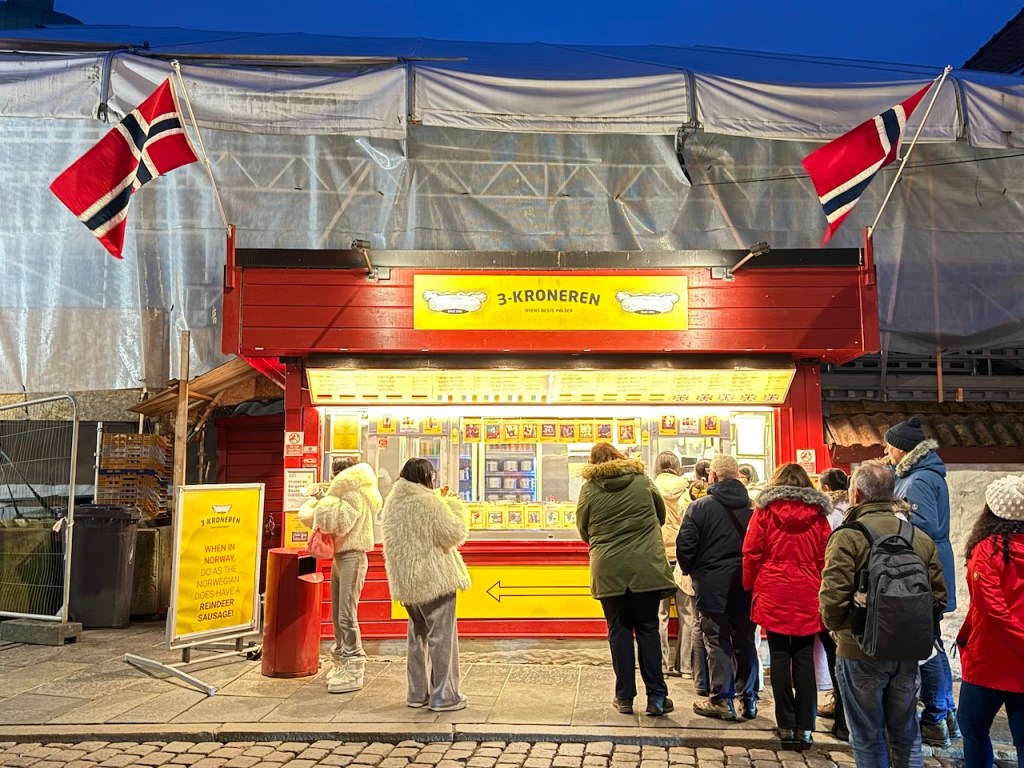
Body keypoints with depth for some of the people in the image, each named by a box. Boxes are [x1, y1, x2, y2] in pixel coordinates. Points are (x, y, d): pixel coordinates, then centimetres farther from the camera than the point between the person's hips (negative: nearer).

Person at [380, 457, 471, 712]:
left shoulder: (392, 503, 8)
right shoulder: (428, 503, -18)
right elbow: (455, 534, -16)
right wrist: (455, 507, -2)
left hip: (406, 581, 8)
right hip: (434, 579, -8)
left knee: (417, 635, 18)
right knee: (441, 636, 1)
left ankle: (417, 693, 24)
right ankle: (443, 696, 5)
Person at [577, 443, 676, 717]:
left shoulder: (589, 488, -2)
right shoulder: (642, 481, 1)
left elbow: (584, 530, 6)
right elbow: (661, 515, 14)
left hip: (608, 570, 0)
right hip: (646, 567, 0)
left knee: (619, 631, 9)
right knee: (648, 629, 9)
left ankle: (625, 697, 13)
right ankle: (656, 696, 9)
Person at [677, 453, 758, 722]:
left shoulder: (700, 507, -11)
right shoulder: (752, 507, 1)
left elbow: (685, 546, -12)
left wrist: (689, 570, 6)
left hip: (712, 587, -4)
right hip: (746, 586, 4)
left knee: (717, 642, 5)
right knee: (745, 641, 14)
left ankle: (721, 700, 9)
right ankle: (749, 699, 19)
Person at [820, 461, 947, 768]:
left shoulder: (848, 536, -16)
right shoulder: (920, 537, 1)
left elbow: (833, 596, -20)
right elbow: (939, 595, 4)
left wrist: (836, 627, 0)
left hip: (860, 652, -5)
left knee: (868, 739, 9)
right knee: (906, 735, 19)